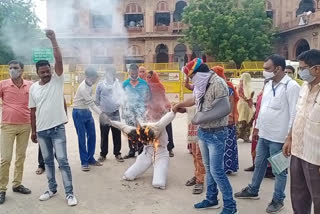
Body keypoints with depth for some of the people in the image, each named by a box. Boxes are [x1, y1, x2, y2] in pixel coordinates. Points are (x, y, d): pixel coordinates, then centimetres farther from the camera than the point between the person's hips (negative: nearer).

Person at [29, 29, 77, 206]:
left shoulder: (57, 80, -4)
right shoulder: (33, 88, 6)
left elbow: (59, 60, -19)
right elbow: (33, 111, 10)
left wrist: (53, 40, -24)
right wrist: (33, 131, 12)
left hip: (57, 128, -4)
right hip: (41, 130, 4)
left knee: (62, 160, -3)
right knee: (47, 161, 15)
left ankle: (69, 193, 4)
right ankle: (52, 189, 29)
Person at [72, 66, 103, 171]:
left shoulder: (90, 84, -1)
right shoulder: (83, 88, -26)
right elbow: (92, 104, -29)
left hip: (87, 112, 8)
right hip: (79, 113, -8)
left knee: (92, 136, 8)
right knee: (82, 138, -2)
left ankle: (90, 158, 21)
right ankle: (84, 162, 7)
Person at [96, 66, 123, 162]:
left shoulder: (118, 84, 0)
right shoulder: (101, 84, -2)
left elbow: (122, 96, 1)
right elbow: (97, 98, 3)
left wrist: (119, 103, -15)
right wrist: (100, 107, 0)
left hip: (115, 113, 1)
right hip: (104, 113, -1)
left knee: (117, 134, 7)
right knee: (104, 135, 8)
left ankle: (117, 153, 19)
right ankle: (103, 153, 20)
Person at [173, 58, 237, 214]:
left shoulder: (218, 83, -19)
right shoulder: (201, 84, 8)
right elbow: (195, 100, 26)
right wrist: (179, 105, 36)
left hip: (216, 134, -8)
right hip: (203, 132, 8)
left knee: (217, 171, -4)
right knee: (208, 168, 16)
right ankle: (211, 199, 31)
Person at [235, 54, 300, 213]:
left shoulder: (291, 86, -17)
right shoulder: (268, 85, 9)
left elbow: (294, 114, -18)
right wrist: (258, 126, 18)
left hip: (278, 137, -8)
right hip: (263, 134, 8)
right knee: (259, 164, 21)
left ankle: (278, 200, 24)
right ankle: (253, 191, 37)